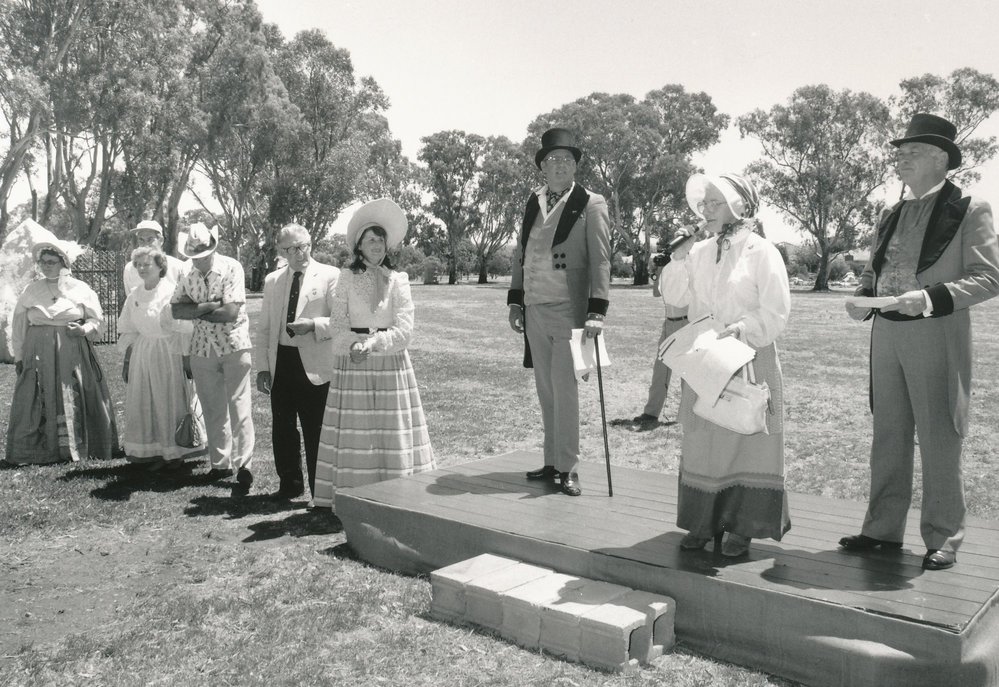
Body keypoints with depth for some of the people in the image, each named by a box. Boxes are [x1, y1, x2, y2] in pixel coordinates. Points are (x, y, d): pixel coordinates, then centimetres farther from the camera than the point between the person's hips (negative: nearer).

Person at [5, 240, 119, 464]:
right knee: (37, 402, 1)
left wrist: (83, 330, -11)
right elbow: (18, 327, 12)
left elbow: (96, 319, 9)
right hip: (38, 353, 1)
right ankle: (38, 450, 11)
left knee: (74, 401, -1)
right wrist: (18, 356, 8)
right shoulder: (30, 290, 9)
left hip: (73, 352, -1)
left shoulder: (80, 289, 4)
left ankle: (76, 447, 9)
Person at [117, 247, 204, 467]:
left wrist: (187, 357, -15)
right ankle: (153, 452, 15)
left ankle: (174, 453, 12)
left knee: (171, 401, 0)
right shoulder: (134, 295, 7)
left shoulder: (172, 292, -10)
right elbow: (127, 332, 13)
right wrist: (126, 360, 11)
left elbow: (186, 328, -11)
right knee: (144, 404, 5)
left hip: (169, 351, -5)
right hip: (142, 354, 5)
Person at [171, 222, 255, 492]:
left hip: (234, 345, -5)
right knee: (212, 408, 10)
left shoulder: (232, 268, -9)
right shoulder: (187, 275, 6)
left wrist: (195, 310, -6)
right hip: (202, 348, 5)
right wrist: (209, 305, -17)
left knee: (239, 405, -5)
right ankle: (220, 463, 21)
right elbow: (176, 310, -4)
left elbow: (231, 311, -18)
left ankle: (243, 465, -1)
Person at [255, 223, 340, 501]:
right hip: (280, 363, 5)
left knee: (316, 431, 0)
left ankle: (321, 493, 12)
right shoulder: (272, 280, 14)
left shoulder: (330, 276, 0)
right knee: (282, 428, 11)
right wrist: (262, 367, 7)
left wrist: (314, 325, -21)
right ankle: (290, 485, 28)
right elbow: (263, 328, 15)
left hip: (314, 366, -5)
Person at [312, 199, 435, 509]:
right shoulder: (346, 278, 6)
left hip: (391, 360, 0)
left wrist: (372, 343, -15)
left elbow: (404, 327, -3)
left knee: (392, 428, 0)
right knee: (354, 429, 0)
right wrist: (354, 346, -15)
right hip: (353, 364, 0)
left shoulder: (398, 280, 5)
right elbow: (337, 324, 3)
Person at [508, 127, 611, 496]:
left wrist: (596, 311, -17)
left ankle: (568, 469, 6)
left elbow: (600, 260, -8)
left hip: (568, 310, -5)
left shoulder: (591, 204, -2)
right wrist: (515, 301, 12)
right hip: (534, 310, 5)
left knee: (564, 391, -4)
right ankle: (552, 462, 21)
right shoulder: (532, 202, 14)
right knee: (546, 392, 11)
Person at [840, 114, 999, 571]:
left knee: (939, 440, 1)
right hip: (886, 333, 6)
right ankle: (883, 529, 20)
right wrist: (862, 299, 1)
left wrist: (932, 297, -22)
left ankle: (943, 539, 13)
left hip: (937, 335, -6)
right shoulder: (894, 217, 15)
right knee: (888, 436, 10)